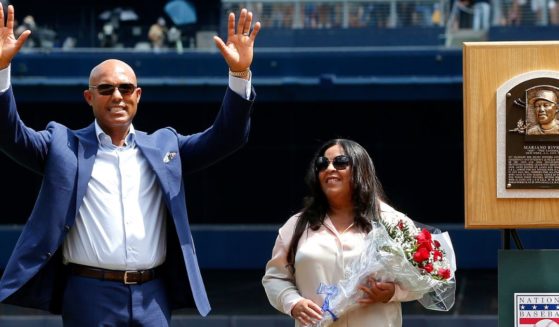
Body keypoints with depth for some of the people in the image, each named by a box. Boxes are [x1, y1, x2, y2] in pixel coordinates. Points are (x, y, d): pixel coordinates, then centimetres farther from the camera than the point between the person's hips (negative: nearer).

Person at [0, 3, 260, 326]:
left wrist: (240, 73, -7)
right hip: (89, 296, -2)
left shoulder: (164, 144, 14)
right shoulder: (64, 145, 8)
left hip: (152, 297, 2)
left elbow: (226, 137, 8)